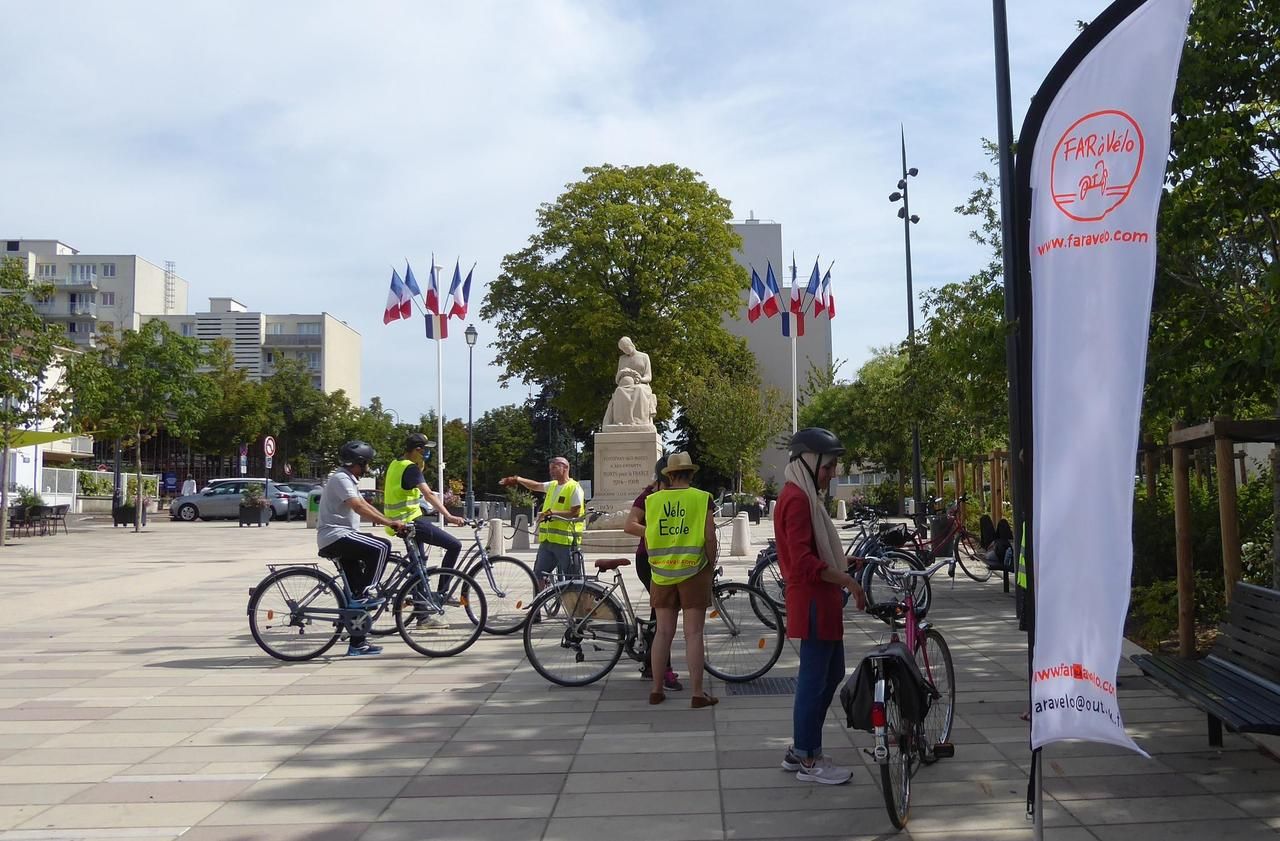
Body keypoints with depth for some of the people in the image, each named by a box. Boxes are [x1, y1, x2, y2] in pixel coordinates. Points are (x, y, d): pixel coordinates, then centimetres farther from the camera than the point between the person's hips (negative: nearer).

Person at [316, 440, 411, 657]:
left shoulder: (347, 480, 22)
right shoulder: (340, 479, -12)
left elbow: (366, 506, 20)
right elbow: (359, 507, -24)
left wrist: (392, 522, 10)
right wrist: (390, 523, -27)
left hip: (339, 539, 10)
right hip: (336, 536, -10)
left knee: (355, 598, 8)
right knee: (381, 546, -21)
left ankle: (357, 644, 12)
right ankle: (363, 595, -14)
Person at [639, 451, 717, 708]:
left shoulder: (653, 500, 3)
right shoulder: (701, 498, -5)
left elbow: (646, 538, 7)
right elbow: (710, 537, -9)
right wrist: (712, 566, 3)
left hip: (661, 572, 3)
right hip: (693, 571, -3)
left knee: (663, 632, 11)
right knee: (693, 633, 1)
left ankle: (656, 690, 17)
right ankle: (698, 694, 4)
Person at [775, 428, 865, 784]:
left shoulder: (804, 496, 17)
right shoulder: (797, 499, -17)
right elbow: (803, 561, -24)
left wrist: (843, 563, 18)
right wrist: (848, 581, -21)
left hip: (820, 598, 11)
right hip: (812, 600, -11)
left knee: (831, 673, 17)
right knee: (815, 678, -1)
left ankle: (799, 750, 25)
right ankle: (808, 760, 11)